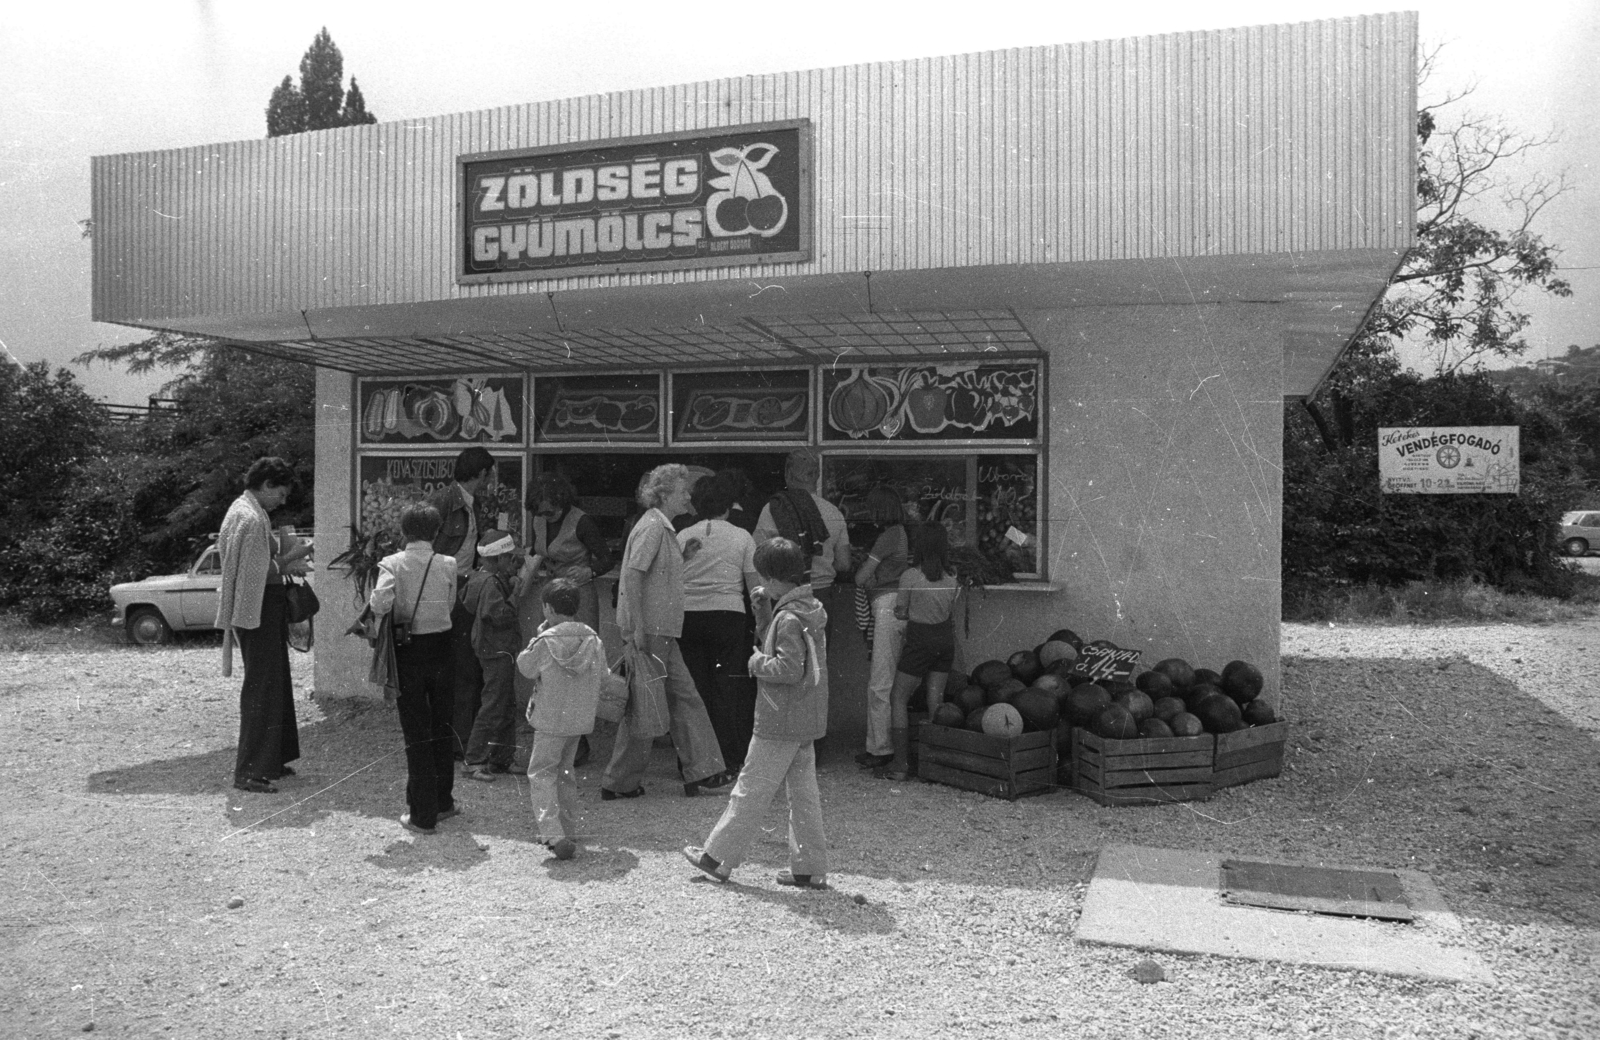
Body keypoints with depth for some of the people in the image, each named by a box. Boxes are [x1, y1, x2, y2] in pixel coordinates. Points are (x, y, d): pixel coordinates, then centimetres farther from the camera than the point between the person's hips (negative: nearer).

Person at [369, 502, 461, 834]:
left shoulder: (392, 564, -10)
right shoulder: (448, 565, -3)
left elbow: (380, 602, -24)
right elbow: (450, 605, 3)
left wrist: (372, 608, -4)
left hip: (407, 652, -2)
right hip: (441, 648, 2)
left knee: (416, 732, 5)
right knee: (443, 728, 18)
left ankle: (423, 815, 9)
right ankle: (443, 802, 31)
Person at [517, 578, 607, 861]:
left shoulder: (546, 641, -15)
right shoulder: (593, 640, 0)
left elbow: (525, 666, -2)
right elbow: (601, 675, 7)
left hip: (551, 718, -6)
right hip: (582, 718, 6)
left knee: (541, 773, 2)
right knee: (564, 772, 20)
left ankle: (553, 834, -13)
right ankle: (566, 831, 25)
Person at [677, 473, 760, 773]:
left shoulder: (683, 536, 6)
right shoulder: (742, 537, 2)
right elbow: (755, 585, 1)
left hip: (688, 615, 2)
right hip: (728, 614, -2)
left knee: (696, 689, 8)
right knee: (730, 687, 4)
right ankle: (732, 759, 5)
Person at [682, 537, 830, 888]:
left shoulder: (789, 617, -19)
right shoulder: (811, 609, 10)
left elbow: (789, 668, -27)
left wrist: (757, 663, -11)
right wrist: (764, 613, 6)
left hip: (780, 722, -9)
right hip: (807, 721, 9)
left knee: (751, 791, 2)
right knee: (803, 792, 11)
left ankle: (717, 856, 14)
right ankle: (810, 868, 15)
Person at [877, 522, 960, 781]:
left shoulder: (910, 576, -13)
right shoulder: (951, 576, 0)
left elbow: (900, 613, -6)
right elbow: (950, 607, 10)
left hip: (920, 640, -5)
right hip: (945, 637, 5)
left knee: (898, 699, 4)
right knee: (936, 700, 12)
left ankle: (900, 764, 0)